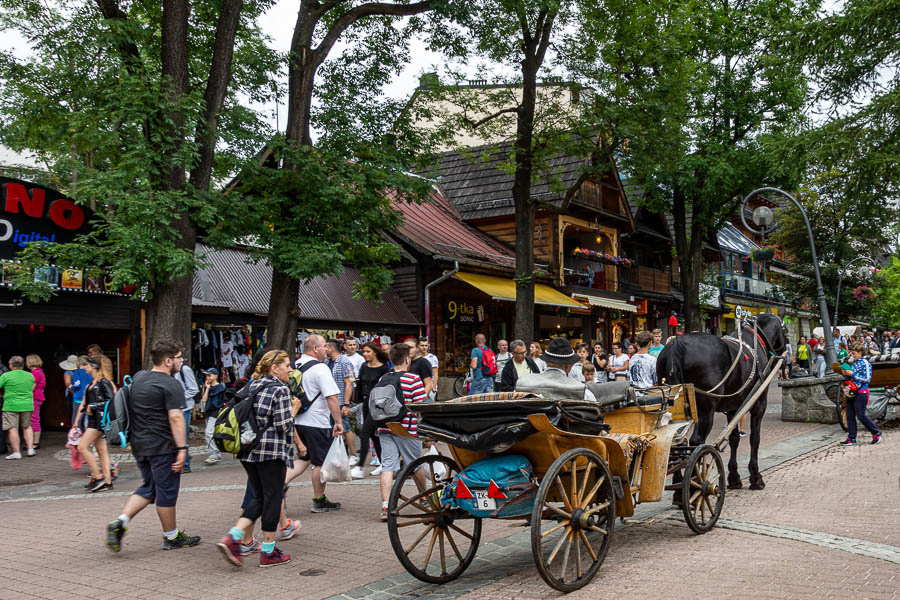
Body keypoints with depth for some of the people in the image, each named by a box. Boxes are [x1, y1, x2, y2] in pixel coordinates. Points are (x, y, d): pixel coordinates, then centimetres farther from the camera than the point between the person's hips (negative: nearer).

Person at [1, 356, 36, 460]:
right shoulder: (30, 375, 7)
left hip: (11, 406, -4)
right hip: (27, 405, 5)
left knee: (12, 429, 1)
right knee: (26, 427, 18)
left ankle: (16, 452, 0)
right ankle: (30, 449, 14)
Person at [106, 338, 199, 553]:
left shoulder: (138, 377, 10)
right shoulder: (171, 385, -16)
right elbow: (175, 417, -23)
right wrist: (182, 449, -23)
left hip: (139, 444, 8)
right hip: (162, 447, -8)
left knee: (148, 488, 18)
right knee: (167, 491, 4)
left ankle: (119, 523, 3)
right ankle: (171, 537, 16)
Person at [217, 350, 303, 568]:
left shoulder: (253, 387, 14)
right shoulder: (280, 390, -11)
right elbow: (283, 425, -16)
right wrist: (294, 410, 1)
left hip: (248, 451, 8)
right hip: (272, 452, -8)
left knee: (260, 498, 15)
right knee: (273, 499, 2)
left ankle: (232, 538, 0)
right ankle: (268, 553, 8)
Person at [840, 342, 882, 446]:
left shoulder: (865, 363, -9)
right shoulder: (854, 363, 13)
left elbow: (867, 379, -15)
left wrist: (852, 374, -16)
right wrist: (846, 373, 5)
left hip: (861, 392, -8)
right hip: (851, 392, 8)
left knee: (861, 415, -5)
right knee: (850, 416, 5)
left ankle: (876, 433, 12)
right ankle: (851, 439, 9)